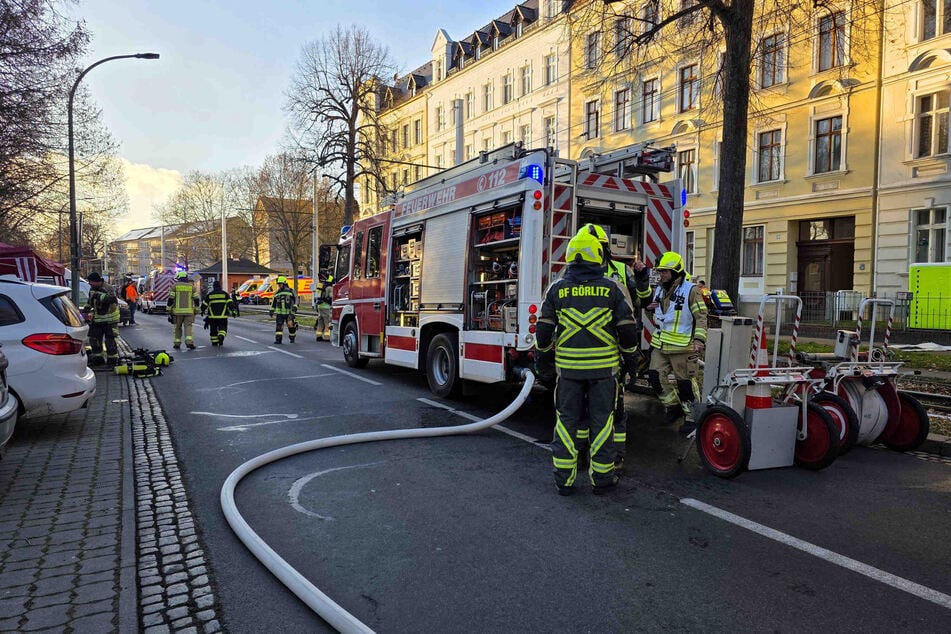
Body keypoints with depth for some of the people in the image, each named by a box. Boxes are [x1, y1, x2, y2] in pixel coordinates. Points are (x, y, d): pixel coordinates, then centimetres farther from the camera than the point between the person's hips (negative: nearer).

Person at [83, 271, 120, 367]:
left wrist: (99, 296, -32)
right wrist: (86, 308, 18)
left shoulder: (108, 289, -17)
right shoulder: (92, 289, 9)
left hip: (109, 319, -8)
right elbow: (90, 300, 27)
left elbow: (112, 299, -34)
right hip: (97, 318, 8)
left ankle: (112, 359, 4)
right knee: (94, 338, 11)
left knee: (109, 340, -6)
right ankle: (97, 358, 24)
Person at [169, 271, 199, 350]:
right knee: (188, 327, -2)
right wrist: (196, 311, 14)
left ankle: (177, 344, 17)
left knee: (178, 327, 12)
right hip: (188, 311, 0)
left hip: (177, 311, 0)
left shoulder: (175, 286, 2)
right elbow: (196, 300, 6)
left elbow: (170, 300, -2)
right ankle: (189, 342, -20)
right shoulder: (191, 287, 7)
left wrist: (169, 311, 3)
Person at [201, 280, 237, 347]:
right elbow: (230, 303, -6)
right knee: (222, 328, 6)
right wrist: (232, 311, 0)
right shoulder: (225, 294, 3)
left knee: (213, 329, 13)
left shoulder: (209, 295, 5)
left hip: (212, 316, 1)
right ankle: (221, 336, -23)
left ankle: (214, 343, 16)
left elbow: (204, 304, 9)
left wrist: (202, 311, 25)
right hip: (223, 316, -1)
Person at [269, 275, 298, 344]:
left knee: (291, 325, 3)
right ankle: (278, 339, -10)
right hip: (279, 313, 2)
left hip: (289, 313, -2)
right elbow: (273, 303, 16)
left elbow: (295, 299, 1)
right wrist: (271, 311, 10)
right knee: (279, 326, -9)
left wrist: (294, 307, -13)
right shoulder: (276, 293, 10)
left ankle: (292, 338, 24)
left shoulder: (290, 291, 0)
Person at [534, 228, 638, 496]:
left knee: (566, 421, 9)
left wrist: (542, 357, 16)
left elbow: (544, 329, 2)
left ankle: (564, 479, 14)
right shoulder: (610, 289, -2)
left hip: (568, 367, 1)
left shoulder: (557, 289, 1)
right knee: (601, 421, 9)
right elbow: (627, 328, -1)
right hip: (603, 367, -1)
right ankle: (602, 477, 18)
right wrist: (629, 354, 14)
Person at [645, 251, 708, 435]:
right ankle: (674, 406, 26)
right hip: (660, 345, 7)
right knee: (655, 377, 6)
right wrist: (650, 310, 2)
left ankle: (692, 417, 17)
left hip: (683, 346, -7)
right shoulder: (658, 290, 12)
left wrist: (699, 339, -23)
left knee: (686, 383, 2)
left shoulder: (691, 290, -9)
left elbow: (701, 317, -12)